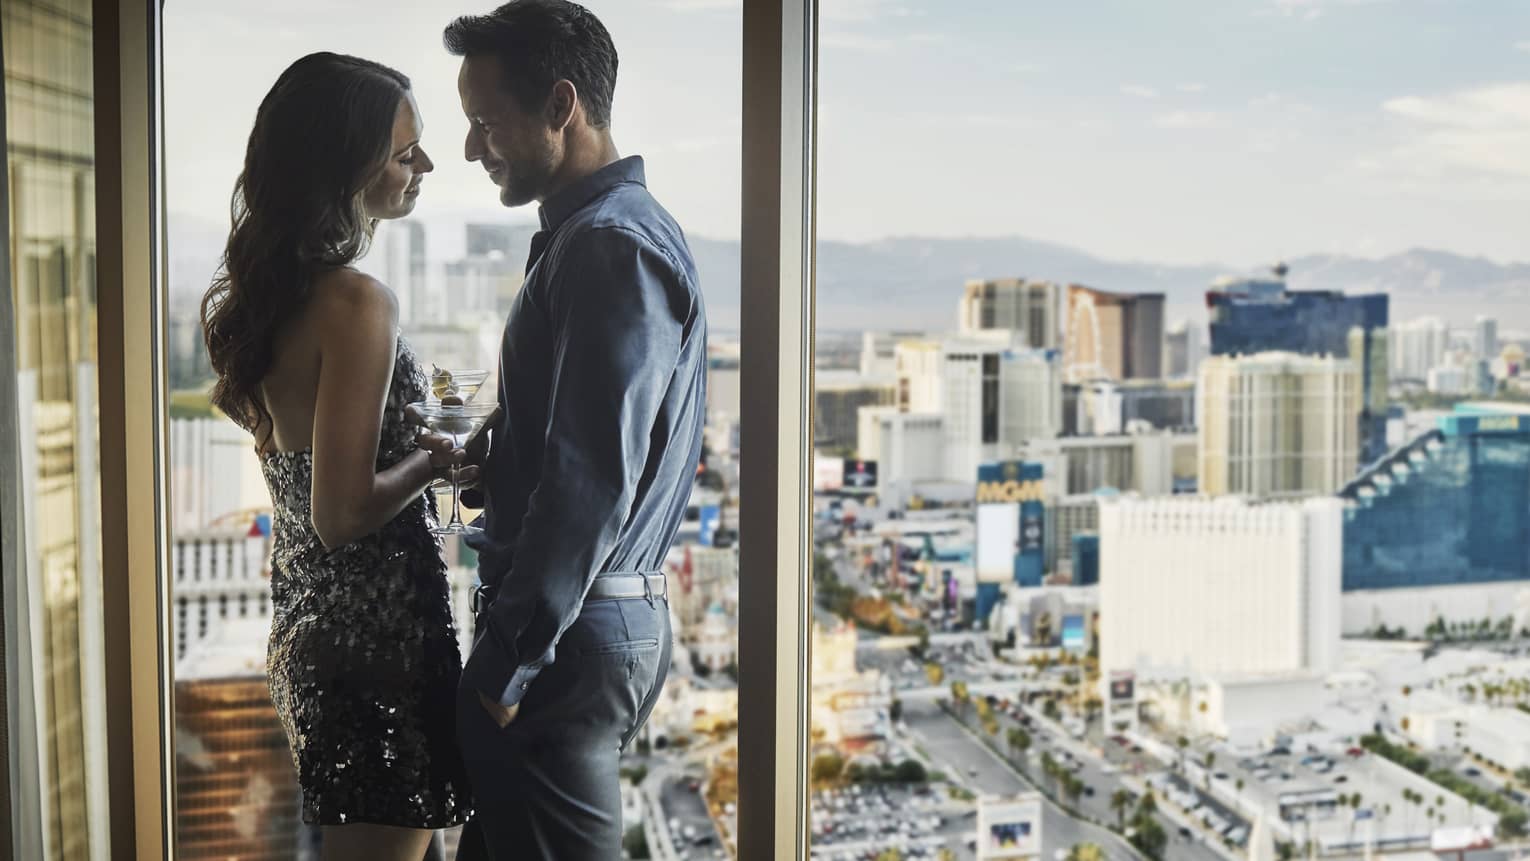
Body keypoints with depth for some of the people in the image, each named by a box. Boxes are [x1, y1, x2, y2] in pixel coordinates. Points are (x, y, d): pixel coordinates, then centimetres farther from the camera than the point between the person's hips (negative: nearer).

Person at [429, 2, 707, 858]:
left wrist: (507, 661, -19)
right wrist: (480, 453, 11)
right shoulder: (612, 230, 16)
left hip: (572, 633, -10)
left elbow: (591, 485, -23)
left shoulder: (611, 248, -17)